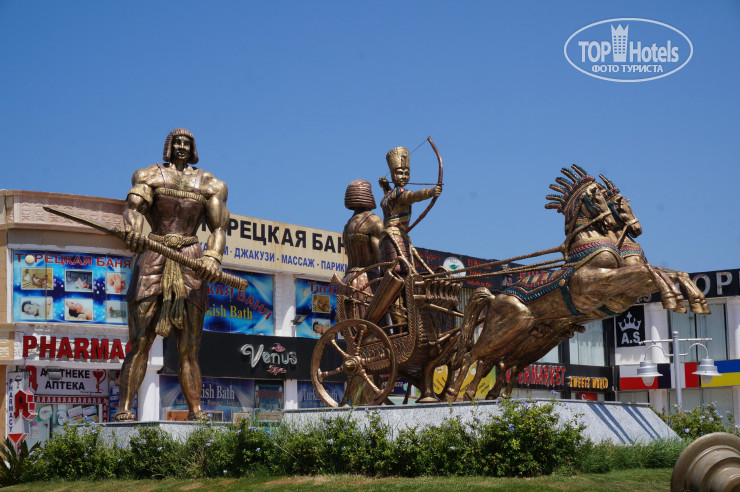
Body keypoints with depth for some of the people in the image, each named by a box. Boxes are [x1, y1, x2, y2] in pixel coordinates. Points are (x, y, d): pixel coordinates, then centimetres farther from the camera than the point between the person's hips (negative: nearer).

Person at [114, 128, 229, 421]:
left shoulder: (208, 184, 16)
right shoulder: (151, 176, 12)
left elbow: (219, 227, 6)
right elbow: (134, 206, -7)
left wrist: (212, 257, -15)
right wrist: (133, 229, -31)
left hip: (190, 263, 2)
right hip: (154, 259, -1)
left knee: (189, 349, -1)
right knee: (140, 342, -9)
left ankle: (196, 412, -3)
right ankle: (125, 407, -12)